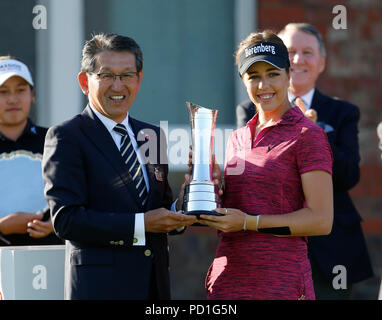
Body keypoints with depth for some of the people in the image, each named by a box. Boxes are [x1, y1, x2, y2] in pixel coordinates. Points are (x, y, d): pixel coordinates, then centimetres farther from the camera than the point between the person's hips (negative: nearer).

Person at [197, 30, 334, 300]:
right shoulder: (237, 138, 15)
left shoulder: (308, 135, -5)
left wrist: (248, 222, -14)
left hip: (281, 280, -6)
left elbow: (321, 221, -11)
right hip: (229, 278, 6)